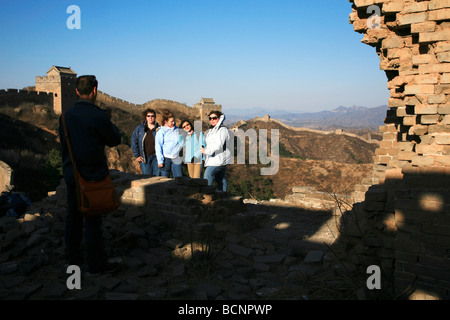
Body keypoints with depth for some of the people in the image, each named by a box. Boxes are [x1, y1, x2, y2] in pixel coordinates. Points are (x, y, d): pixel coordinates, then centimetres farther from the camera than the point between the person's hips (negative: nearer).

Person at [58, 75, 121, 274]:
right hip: (93, 176, -6)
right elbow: (115, 140, -4)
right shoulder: (99, 116, -16)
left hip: (72, 174, 6)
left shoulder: (66, 115, 3)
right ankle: (96, 263, 9)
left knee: (73, 217, 15)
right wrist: (109, 124, 12)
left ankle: (73, 258, 27)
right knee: (93, 220, 1)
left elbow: (63, 144, 11)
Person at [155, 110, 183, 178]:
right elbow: (158, 147, -6)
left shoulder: (177, 130, 12)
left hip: (176, 159, 4)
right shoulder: (161, 132, -3)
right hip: (166, 159, -4)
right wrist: (160, 161, -11)